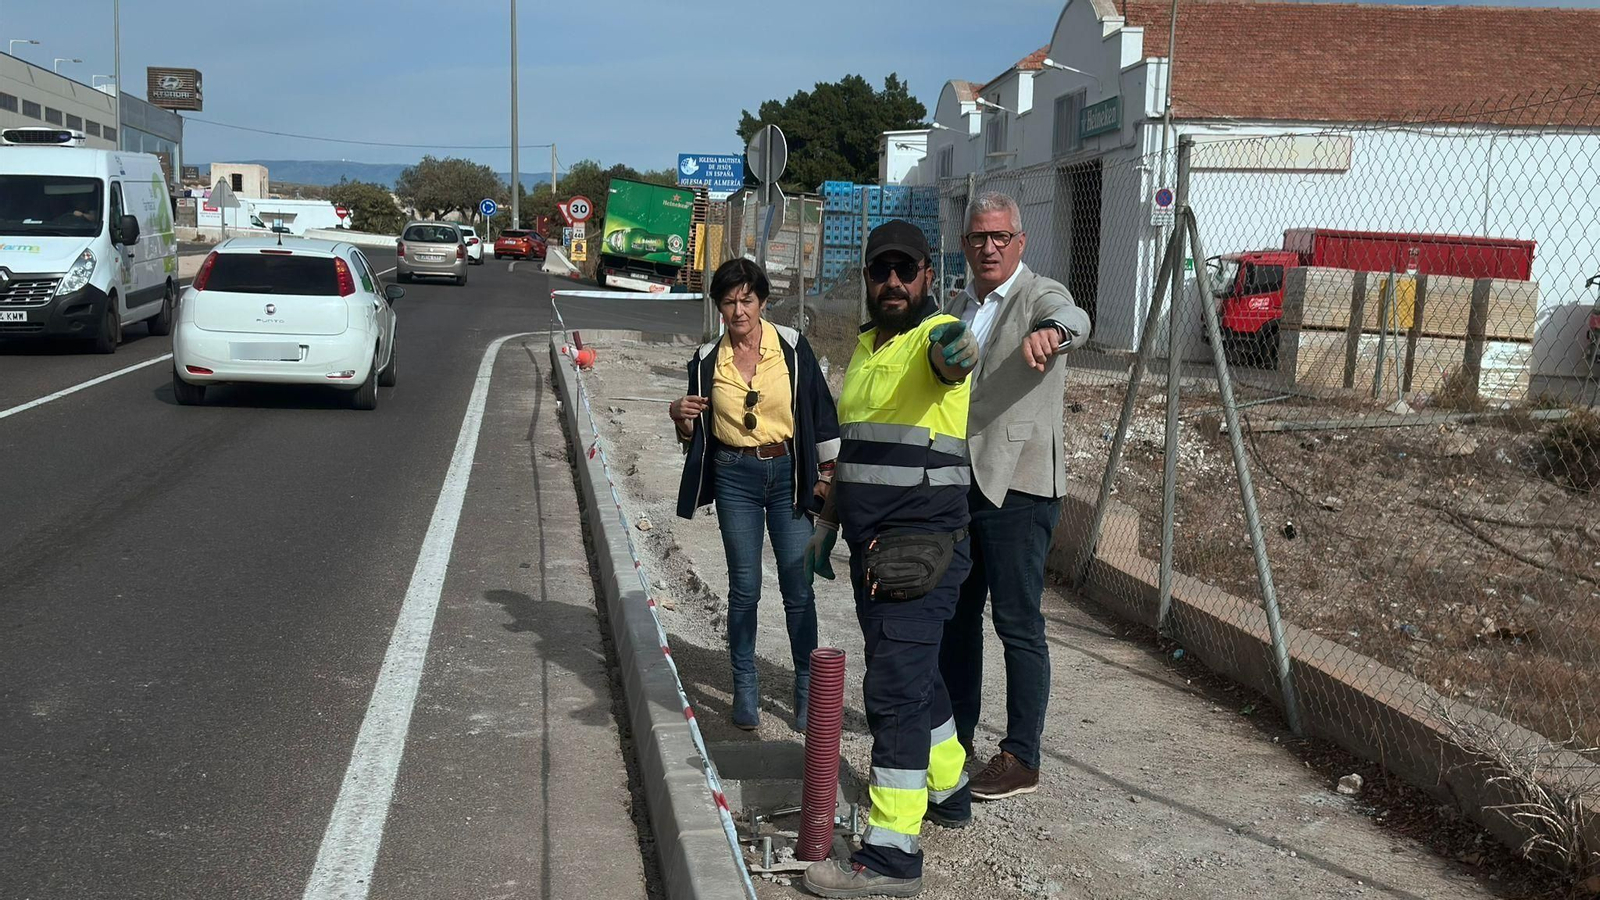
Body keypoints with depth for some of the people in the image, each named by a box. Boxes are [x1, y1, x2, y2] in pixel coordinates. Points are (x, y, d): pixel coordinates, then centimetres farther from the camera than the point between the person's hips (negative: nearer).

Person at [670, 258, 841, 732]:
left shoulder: (791, 347, -2)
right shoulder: (708, 360, 3)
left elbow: (819, 409, 4)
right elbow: (695, 436, 10)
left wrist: (826, 471, 3)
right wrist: (682, 417, -12)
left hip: (787, 472, -1)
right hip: (735, 478, 1)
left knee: (798, 586, -1)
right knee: (744, 587, 3)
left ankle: (807, 686, 12)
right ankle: (745, 688, 15)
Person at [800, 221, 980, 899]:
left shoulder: (936, 336, -11)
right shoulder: (866, 345, 16)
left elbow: (951, 356, -38)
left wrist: (958, 353, -60)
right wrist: (828, 522, 24)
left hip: (922, 545, -9)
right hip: (871, 545, 9)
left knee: (893, 689, -11)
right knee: (913, 675, 21)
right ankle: (946, 793, 41)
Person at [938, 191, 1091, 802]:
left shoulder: (1040, 296, -7)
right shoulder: (958, 309, 15)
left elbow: (1074, 319, -33)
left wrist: (1050, 332, -56)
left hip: (1017, 486, -7)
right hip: (957, 483, 8)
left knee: (1018, 624, -2)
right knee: (954, 615, 14)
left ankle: (1021, 759, 7)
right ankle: (955, 738, 28)